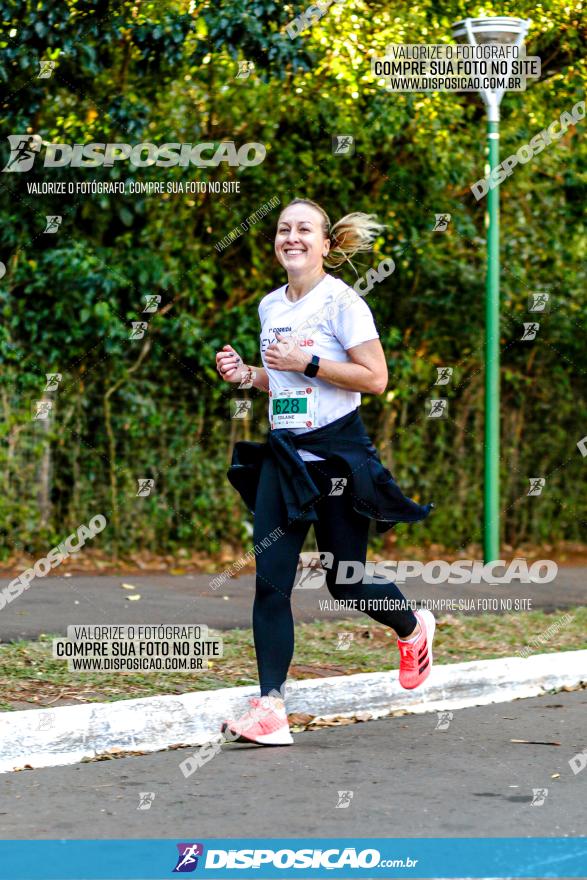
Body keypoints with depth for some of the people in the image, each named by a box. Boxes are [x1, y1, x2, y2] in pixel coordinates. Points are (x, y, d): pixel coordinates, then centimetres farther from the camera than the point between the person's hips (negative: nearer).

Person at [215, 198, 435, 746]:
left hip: (337, 451, -6)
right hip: (283, 453, 6)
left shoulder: (341, 301, -9)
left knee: (344, 581, 4)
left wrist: (307, 363, -19)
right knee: (270, 581, -7)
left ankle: (413, 628, 37)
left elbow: (374, 378, -14)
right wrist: (246, 375, 5)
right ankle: (270, 708, -10)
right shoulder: (270, 306, 12)